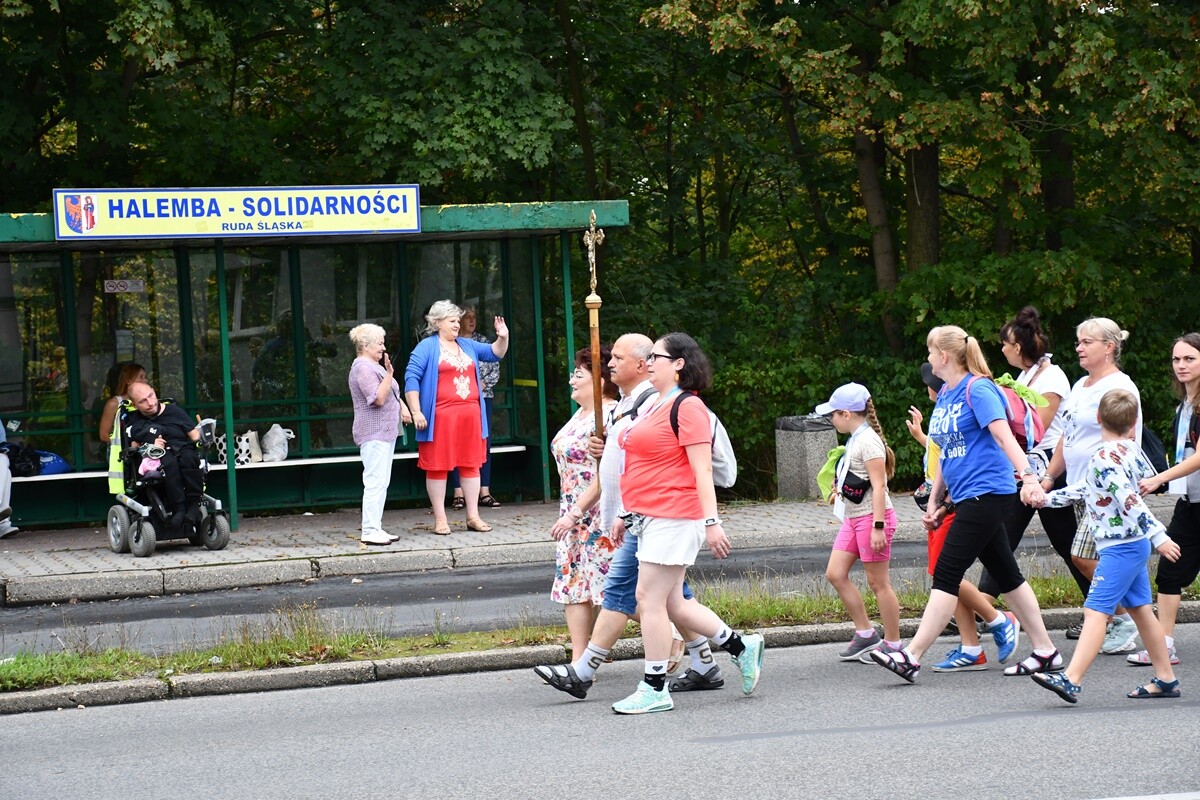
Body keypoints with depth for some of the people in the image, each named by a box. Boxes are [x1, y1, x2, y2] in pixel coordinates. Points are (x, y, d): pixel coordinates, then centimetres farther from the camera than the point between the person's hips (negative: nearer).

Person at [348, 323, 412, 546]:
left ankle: (376, 528, 12)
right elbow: (378, 399, -22)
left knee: (381, 482, 10)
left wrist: (402, 406, 19)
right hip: (373, 432, -11)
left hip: (385, 432, 11)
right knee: (375, 481, -13)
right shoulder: (363, 368, -14)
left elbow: (391, 393, 33)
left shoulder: (374, 366, 19)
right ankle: (370, 530, -14)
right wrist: (389, 374, -24)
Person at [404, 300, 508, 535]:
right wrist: (416, 412, -16)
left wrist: (503, 337, -1)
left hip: (470, 415, 6)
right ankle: (440, 519, 4)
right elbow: (411, 378, -8)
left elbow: (495, 353, 20)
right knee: (437, 465, -1)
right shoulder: (427, 347, -2)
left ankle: (473, 516, 14)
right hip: (440, 416, -6)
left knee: (471, 464, 7)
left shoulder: (467, 346, 16)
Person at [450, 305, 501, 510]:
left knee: (484, 443, 3)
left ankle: (484, 492, 5)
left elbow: (495, 368, 11)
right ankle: (458, 494, -2)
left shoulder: (483, 341, 13)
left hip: (482, 397, 4)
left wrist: (484, 383, -6)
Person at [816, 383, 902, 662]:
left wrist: (878, 526, -24)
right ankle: (865, 633, 12)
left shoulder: (868, 441, -16)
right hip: (853, 518, 10)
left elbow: (879, 485, -21)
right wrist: (841, 491, 19)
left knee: (877, 582, -3)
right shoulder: (855, 439, 13)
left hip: (871, 516, -10)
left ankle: (893, 644, 6)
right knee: (835, 574, 5)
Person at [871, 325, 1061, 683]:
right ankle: (1045, 651, 17)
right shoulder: (944, 395, 14)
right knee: (1006, 575, 12)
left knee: (946, 573, -11)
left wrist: (1028, 476, -33)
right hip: (969, 497, 10)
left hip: (986, 492, -10)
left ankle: (911, 657, -12)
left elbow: (1004, 436, -22)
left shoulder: (978, 389, -12)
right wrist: (934, 499, 22)